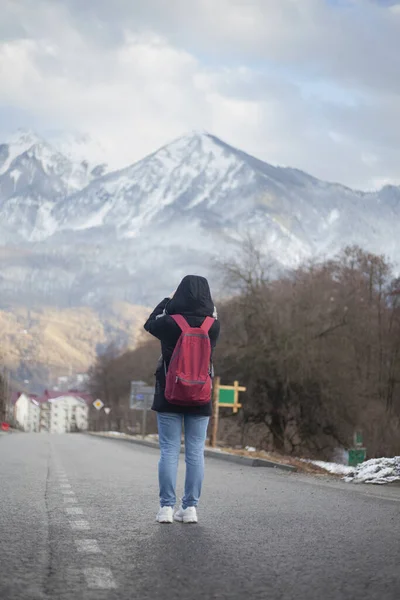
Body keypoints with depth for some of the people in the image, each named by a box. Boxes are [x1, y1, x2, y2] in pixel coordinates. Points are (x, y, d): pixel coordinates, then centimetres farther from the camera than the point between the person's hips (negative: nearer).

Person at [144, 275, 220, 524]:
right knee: (196, 453, 6)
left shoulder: (170, 323, -11)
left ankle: (167, 507, 2)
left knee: (169, 452, 3)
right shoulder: (213, 325, -7)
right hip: (200, 400, 1)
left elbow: (149, 324, 11)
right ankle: (190, 507, 7)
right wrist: (210, 308, 17)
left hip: (170, 397, -1)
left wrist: (166, 302, 19)